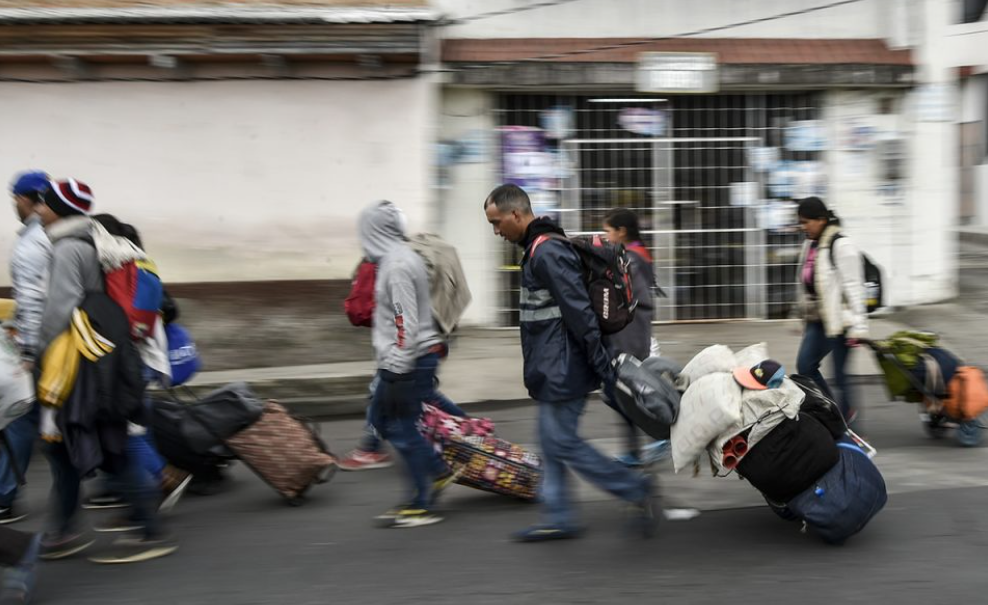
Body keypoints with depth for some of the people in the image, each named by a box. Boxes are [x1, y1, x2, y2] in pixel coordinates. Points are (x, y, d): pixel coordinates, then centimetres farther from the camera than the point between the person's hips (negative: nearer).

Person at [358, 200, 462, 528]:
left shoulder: (397, 265, -18)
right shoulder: (401, 258, 13)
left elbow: (406, 323, -23)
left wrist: (396, 371, -22)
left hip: (407, 362, -10)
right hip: (411, 357, 10)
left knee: (402, 428, -2)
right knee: (381, 416, 17)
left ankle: (421, 506, 6)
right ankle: (439, 472, 21)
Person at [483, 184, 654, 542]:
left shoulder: (547, 252, -19)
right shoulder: (541, 248, 14)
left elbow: (579, 312, -23)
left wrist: (601, 364, -23)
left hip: (562, 370, -10)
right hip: (556, 369, 10)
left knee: (561, 443, -5)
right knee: (553, 443, 13)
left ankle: (635, 489, 3)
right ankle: (558, 519, 19)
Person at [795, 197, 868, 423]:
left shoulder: (841, 245, -13)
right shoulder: (811, 245, 13)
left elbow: (853, 287, -16)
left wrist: (857, 326, -19)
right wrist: (805, 319, 21)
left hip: (839, 319, -9)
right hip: (818, 320, 9)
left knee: (840, 374, -3)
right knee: (804, 366, 3)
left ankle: (845, 419, 11)